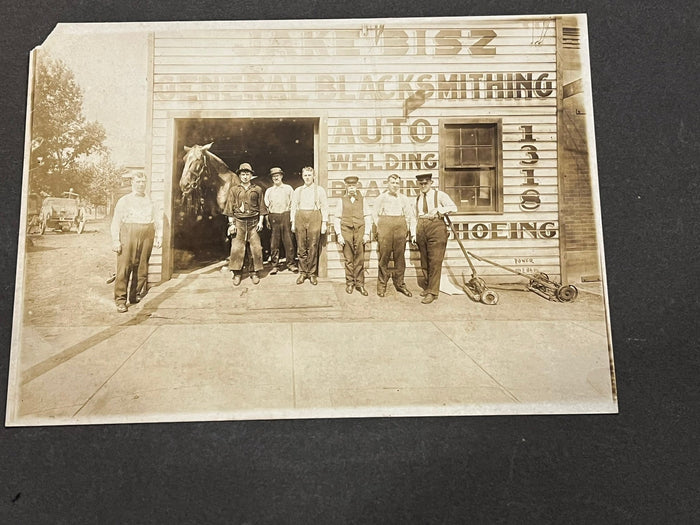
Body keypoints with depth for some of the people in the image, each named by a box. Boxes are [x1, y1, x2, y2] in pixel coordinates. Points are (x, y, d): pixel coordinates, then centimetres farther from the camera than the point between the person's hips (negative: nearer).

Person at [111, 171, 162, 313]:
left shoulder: (149, 201, 18)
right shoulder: (124, 201, 8)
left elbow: (158, 220, 18)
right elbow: (116, 222, 2)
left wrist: (159, 236, 4)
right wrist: (115, 240, -7)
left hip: (147, 237, 3)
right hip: (128, 236, -3)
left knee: (141, 267, 4)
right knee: (124, 266, -8)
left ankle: (136, 295, 15)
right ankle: (120, 299, -5)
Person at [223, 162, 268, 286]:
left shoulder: (257, 189, 8)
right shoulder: (233, 190, 8)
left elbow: (261, 207, 8)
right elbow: (230, 208, 6)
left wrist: (261, 222, 0)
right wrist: (231, 223, -1)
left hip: (253, 222, 0)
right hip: (239, 222, 0)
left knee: (256, 248, -2)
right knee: (236, 248, -3)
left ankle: (255, 273, 9)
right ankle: (237, 274, 6)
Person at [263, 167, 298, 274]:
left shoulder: (288, 188, 11)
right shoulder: (268, 191, 16)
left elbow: (293, 204, 9)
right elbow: (266, 206, 14)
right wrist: (267, 220, 4)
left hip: (286, 215, -1)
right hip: (273, 216, 1)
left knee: (288, 240, -3)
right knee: (274, 242, -1)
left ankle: (290, 263, 6)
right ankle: (275, 265, 5)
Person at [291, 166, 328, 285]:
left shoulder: (320, 190, 7)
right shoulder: (298, 191, 15)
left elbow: (324, 207, 5)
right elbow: (293, 207, 15)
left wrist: (324, 223, -2)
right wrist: (293, 223, 8)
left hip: (314, 218, -2)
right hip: (300, 218, 2)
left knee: (313, 248, -3)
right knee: (301, 248, 2)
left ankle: (312, 273, 6)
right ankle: (303, 272, 11)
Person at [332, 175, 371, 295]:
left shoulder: (362, 200, 10)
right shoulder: (342, 200, 8)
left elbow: (368, 217, 7)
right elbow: (336, 218, 5)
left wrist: (367, 233, -1)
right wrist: (339, 235, -3)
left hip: (360, 231, 0)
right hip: (346, 231, 0)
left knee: (360, 259, -1)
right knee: (348, 260, 2)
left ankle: (359, 284, 6)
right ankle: (350, 283, 12)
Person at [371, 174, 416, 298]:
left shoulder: (404, 199, 10)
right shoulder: (381, 198, 7)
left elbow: (411, 217, 10)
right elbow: (375, 214, 15)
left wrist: (413, 233, 4)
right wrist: (380, 227, 6)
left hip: (400, 228, 2)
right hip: (385, 228, -2)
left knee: (400, 257, 4)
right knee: (384, 256, -3)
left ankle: (399, 283, 14)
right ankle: (382, 285, 5)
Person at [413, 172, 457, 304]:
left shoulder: (439, 195, 2)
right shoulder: (418, 198, 17)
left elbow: (453, 207, -7)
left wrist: (438, 210, -20)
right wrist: (415, 234, 12)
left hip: (436, 227, -5)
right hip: (421, 228, 6)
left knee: (435, 261, -9)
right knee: (424, 261, 10)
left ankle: (432, 292, -8)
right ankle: (428, 286, 25)